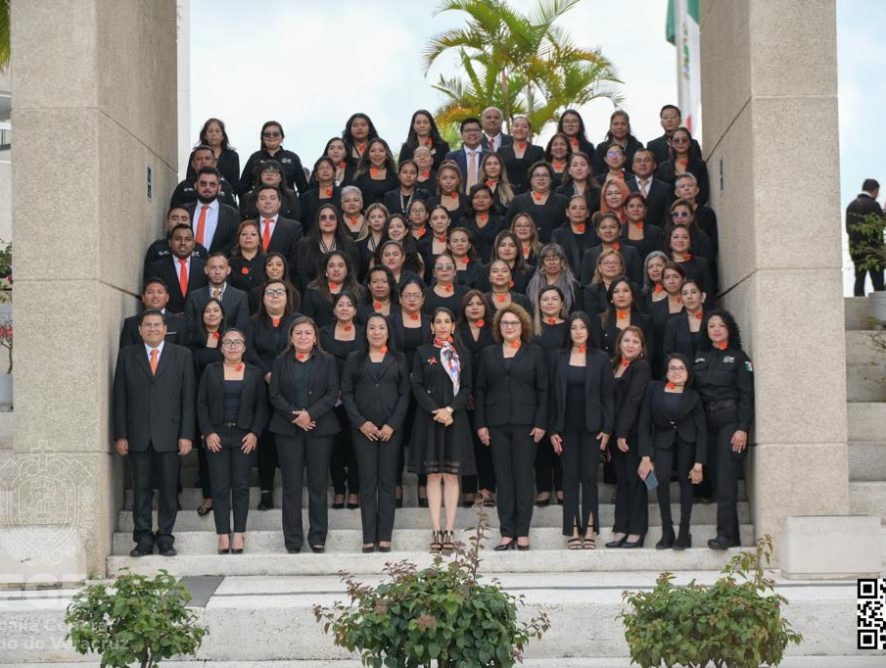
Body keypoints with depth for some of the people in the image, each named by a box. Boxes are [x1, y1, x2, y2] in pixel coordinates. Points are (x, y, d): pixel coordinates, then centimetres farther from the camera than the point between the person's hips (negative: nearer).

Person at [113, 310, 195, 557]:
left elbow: (188, 398, 3)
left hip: (169, 435, -1)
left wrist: (186, 434, -4)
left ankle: (165, 537, 10)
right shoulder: (127, 356, 8)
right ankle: (143, 538, 8)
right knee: (141, 489, 3)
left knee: (168, 488, 2)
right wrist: (120, 435, -1)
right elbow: (119, 398, 6)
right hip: (138, 435, 1)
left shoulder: (181, 355, 6)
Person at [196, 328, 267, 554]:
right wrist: (208, 432, -6)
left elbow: (262, 406, 6)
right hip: (216, 437, 0)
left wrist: (255, 433, -6)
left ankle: (239, 533, 4)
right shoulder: (211, 371, 6)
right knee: (220, 487, -3)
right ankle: (223, 535, -1)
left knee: (241, 486, 0)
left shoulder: (254, 373, 7)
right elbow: (202, 404, 4)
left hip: (245, 437, 0)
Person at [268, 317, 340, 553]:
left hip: (320, 427, 0)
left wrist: (311, 413, -14)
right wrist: (294, 415, -12)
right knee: (291, 485, 1)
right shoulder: (281, 361, 10)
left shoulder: (327, 361, 8)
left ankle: (318, 538, 8)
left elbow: (333, 393, -1)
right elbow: (274, 394, 2)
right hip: (288, 429, 0)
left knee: (318, 483, 1)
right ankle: (293, 540, 5)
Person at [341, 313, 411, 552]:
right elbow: (346, 393, 4)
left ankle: (385, 536, 3)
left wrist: (392, 425, -8)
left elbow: (404, 395, 4)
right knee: (367, 482, -1)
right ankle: (368, 537, 0)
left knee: (388, 481, 0)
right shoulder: (354, 359, 9)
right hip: (363, 429, 0)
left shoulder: (399, 360, 9)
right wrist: (361, 423, -7)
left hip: (391, 429, 0)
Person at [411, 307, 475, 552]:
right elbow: (417, 386, 1)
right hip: (428, 419, -1)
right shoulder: (422, 352, 8)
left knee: (451, 475, -2)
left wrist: (450, 409, -11)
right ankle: (436, 530, -2)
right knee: (433, 475, -2)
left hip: (455, 419, 1)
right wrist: (435, 411, -12)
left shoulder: (463, 355, 11)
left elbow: (466, 388, 4)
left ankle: (449, 530, -3)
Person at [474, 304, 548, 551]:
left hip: (525, 423, -2)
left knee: (523, 477, -1)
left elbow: (543, 390, 2)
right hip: (497, 424, 2)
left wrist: (541, 424, -7)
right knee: (503, 479, 2)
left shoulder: (535, 353, 6)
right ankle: (507, 533, 4)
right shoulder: (489, 354, 12)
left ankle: (522, 533, 2)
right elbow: (480, 390, 10)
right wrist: (480, 424, 1)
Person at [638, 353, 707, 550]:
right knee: (661, 479, -17)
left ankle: (684, 533, 4)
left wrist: (698, 464, -14)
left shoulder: (693, 397, -6)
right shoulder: (654, 389, -4)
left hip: (686, 441, 0)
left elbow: (701, 431, -7)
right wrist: (646, 457, -11)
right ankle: (667, 532, -10)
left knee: (685, 481, -3)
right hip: (662, 440, 0)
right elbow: (644, 423, -4)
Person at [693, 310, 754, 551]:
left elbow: (747, 395, -5)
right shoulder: (700, 357, 13)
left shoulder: (738, 357, 0)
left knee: (726, 478, -13)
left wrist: (743, 429, -14)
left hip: (730, 422, -5)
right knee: (715, 477, 4)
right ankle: (732, 535, 9)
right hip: (706, 424, 5)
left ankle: (725, 534, -16)